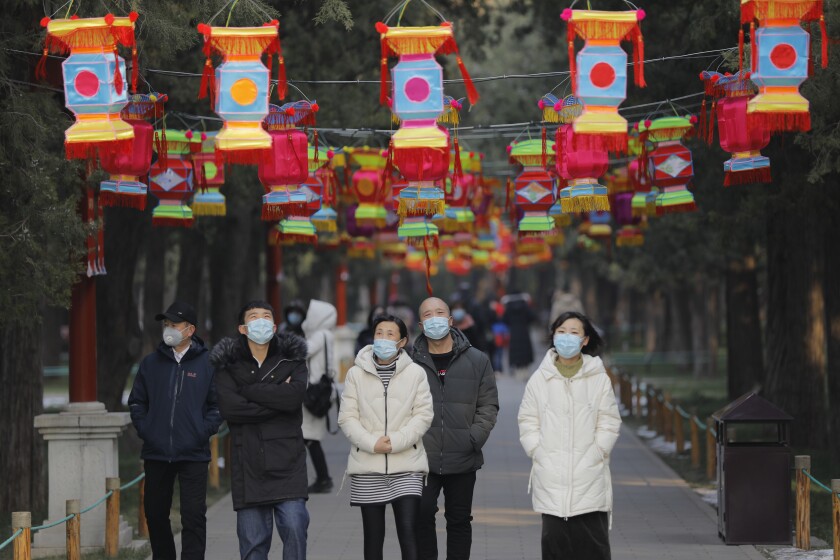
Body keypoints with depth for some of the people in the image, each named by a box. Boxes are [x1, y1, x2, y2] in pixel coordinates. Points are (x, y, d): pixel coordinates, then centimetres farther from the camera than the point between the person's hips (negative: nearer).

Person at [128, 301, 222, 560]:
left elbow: (218, 404, 3)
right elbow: (137, 401, 15)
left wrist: (204, 431, -8)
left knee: (194, 515, -7)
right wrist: (143, 429, 1)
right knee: (155, 513, 10)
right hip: (156, 453, 3)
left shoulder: (207, 363, 1)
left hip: (193, 453, -3)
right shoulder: (151, 363, 9)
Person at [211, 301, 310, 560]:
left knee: (294, 526, -12)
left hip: (287, 460, -1)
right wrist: (275, 402, -10)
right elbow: (227, 407, -10)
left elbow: (294, 396, -12)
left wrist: (248, 390, -8)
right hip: (248, 462, 1)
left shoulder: (292, 359, 7)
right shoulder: (228, 363, 6)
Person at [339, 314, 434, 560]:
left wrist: (395, 442, -15)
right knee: (373, 535, 7)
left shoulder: (416, 373, 1)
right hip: (367, 467, 2)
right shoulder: (356, 374, 4)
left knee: (408, 531, -11)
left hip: (406, 466, -1)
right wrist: (372, 443, -14)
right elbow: (347, 418, 1)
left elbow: (423, 415, -3)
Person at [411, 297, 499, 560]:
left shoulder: (477, 361, 4)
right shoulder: (411, 361, 1)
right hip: (422, 459, -1)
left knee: (459, 520, 10)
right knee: (421, 517, -5)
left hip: (463, 460, 1)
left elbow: (488, 405, 5)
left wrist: (474, 438, -7)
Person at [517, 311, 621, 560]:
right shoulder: (540, 379, 7)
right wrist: (539, 454, -3)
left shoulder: (599, 379, 4)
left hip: (590, 478, -1)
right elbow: (528, 422, 8)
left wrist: (594, 456, -5)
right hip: (551, 478, 1)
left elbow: (609, 423, 4)